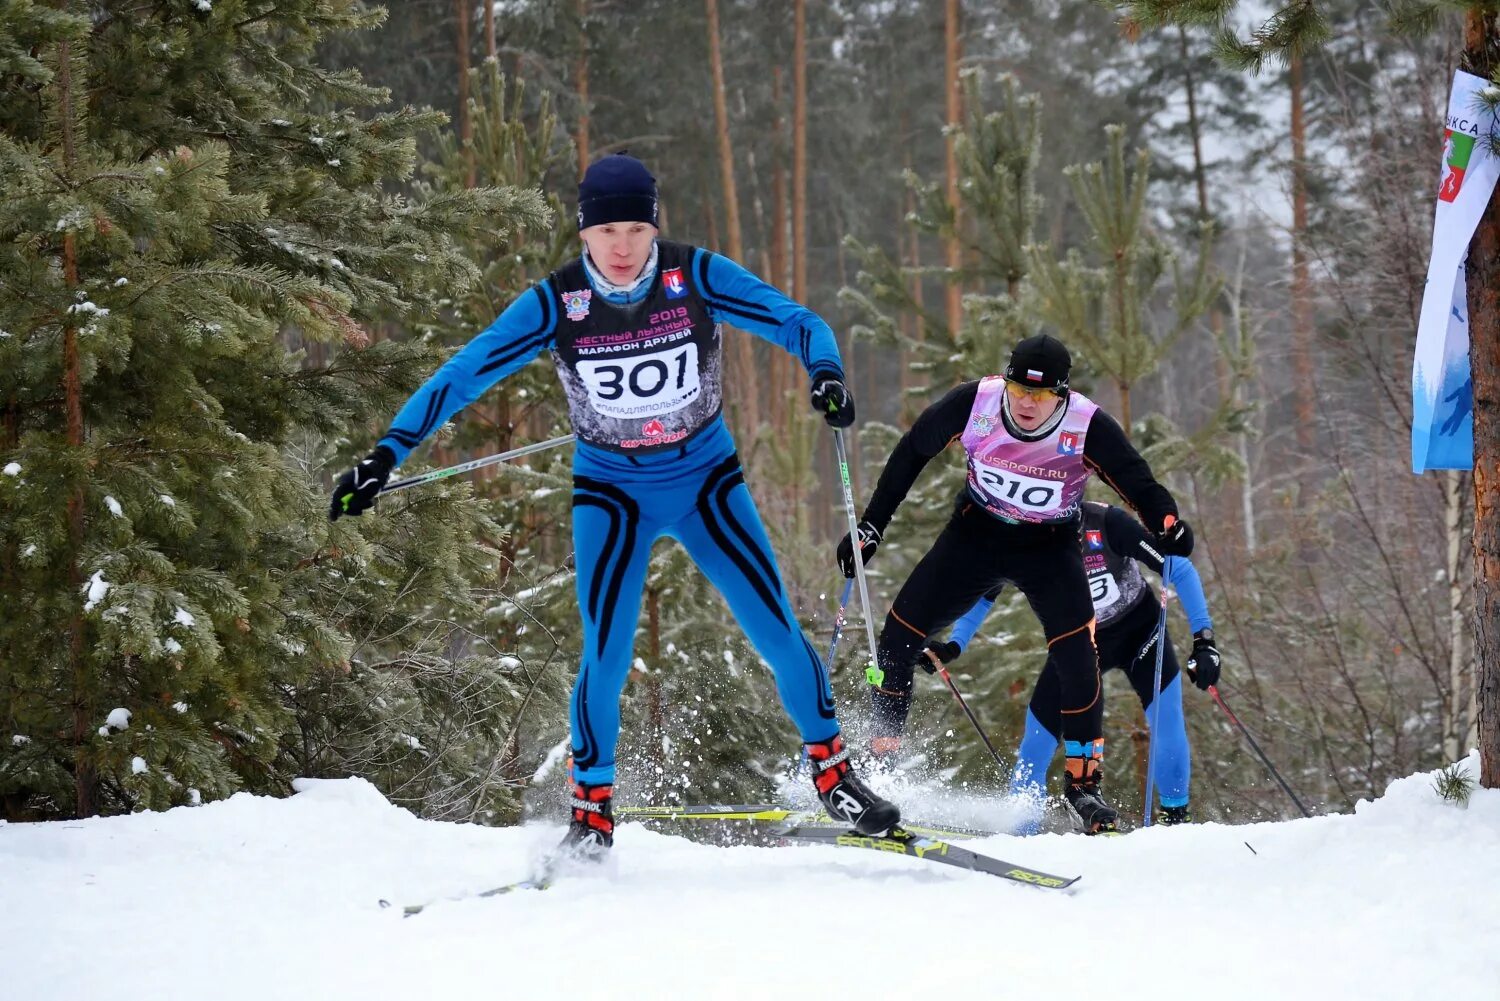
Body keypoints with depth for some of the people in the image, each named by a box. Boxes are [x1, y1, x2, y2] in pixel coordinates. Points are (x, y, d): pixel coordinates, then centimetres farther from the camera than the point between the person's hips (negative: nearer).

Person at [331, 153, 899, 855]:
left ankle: (833, 773, 16)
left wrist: (825, 372, -37)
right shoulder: (557, 303, -16)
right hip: (612, 491, -1)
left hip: (707, 480, 1)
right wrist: (386, 455, -22)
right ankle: (591, 811, 5)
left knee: (777, 632, -5)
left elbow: (793, 320, -15)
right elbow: (462, 376, -15)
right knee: (605, 656, -13)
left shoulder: (696, 277, -16)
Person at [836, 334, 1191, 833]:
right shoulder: (974, 402, -22)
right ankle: (880, 755, 12)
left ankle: (1085, 781, -8)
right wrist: (871, 526, -6)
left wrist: (1169, 523, -46)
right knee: (899, 631, -5)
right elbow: (912, 453, -7)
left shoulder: (1088, 426, -26)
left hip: (1050, 549, -2)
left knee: (1075, 652, -22)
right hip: (975, 533, 2)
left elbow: (1139, 484, -23)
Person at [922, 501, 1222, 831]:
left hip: (1138, 631, -2)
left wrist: (1203, 639, -29)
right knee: (1037, 741, -6)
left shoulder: (1106, 523, -31)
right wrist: (952, 647, -19)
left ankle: (1175, 817, 0)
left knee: (1167, 725, -20)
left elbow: (1179, 569, -23)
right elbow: (982, 595, -3)